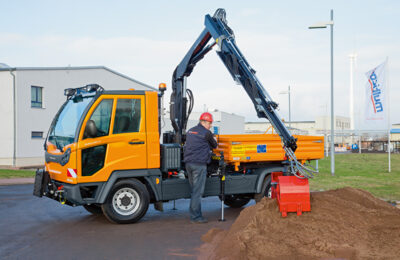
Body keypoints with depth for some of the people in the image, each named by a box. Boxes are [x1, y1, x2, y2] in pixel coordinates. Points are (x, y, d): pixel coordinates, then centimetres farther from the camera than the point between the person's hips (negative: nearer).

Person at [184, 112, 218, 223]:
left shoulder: (190, 131, 16)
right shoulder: (206, 133, -7)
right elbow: (214, 145, 6)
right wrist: (214, 140, 29)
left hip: (188, 163, 8)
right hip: (199, 164, -8)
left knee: (194, 190, 15)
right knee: (198, 191, -4)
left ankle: (194, 214, 18)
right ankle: (195, 216, -2)